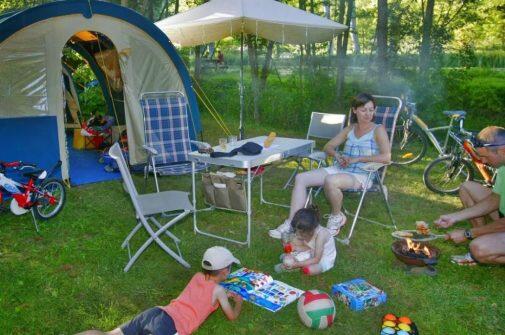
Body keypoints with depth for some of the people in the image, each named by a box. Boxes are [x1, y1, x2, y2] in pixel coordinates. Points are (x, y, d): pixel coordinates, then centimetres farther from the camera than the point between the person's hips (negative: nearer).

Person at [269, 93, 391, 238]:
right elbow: (328, 146, 20)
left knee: (330, 181, -38)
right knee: (301, 178, -12)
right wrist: (337, 155, -3)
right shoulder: (350, 129, 16)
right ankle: (291, 224, -14)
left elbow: (386, 157, -15)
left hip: (361, 175, -6)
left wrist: (358, 159, -15)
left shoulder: (378, 130, -1)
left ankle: (337, 217, -9)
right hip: (339, 169, 6)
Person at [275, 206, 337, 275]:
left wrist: (297, 264, -37)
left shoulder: (320, 234, -35)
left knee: (310, 269, -33)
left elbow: (316, 259, -32)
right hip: (312, 252, 6)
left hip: (324, 258, -6)